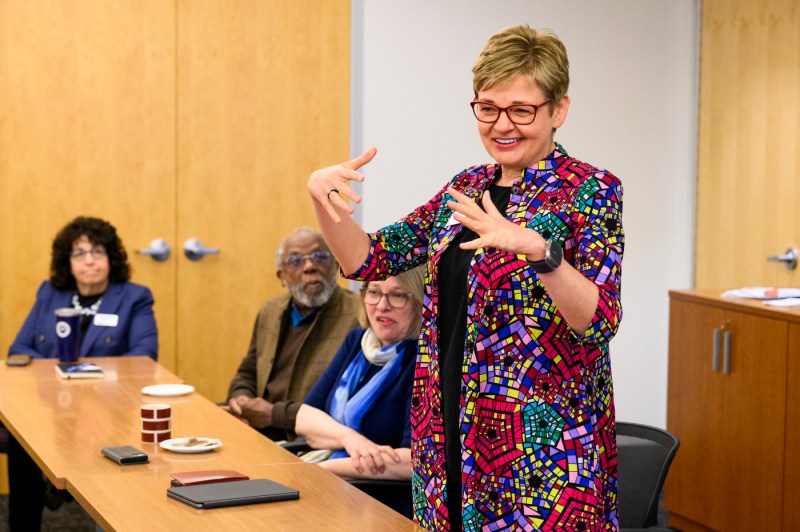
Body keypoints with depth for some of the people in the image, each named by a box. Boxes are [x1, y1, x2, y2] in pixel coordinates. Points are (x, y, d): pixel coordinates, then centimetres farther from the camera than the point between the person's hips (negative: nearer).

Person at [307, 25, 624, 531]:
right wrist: (321, 193, -10)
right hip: (452, 433, 6)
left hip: (542, 444, -6)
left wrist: (537, 248, -36)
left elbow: (600, 322, -20)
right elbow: (368, 260, 8)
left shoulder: (591, 190, -9)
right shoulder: (470, 185, 10)